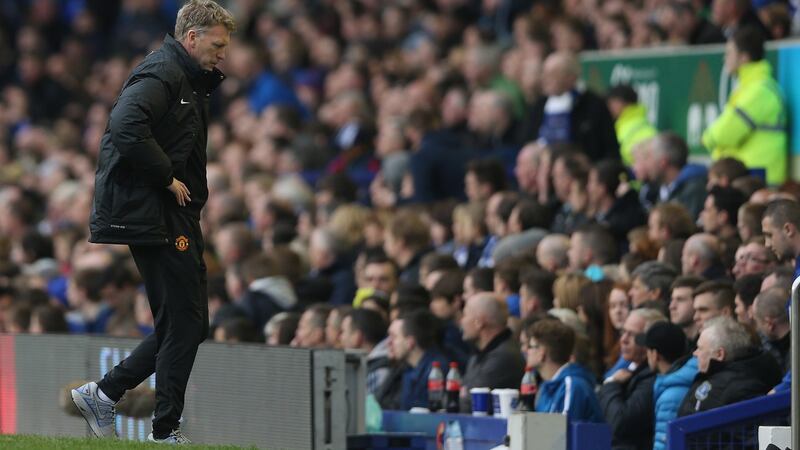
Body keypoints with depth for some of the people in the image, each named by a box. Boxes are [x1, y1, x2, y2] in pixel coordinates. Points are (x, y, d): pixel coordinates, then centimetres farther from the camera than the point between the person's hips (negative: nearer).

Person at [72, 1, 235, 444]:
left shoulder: (188, 80, 20)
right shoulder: (160, 73, -13)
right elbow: (127, 128, -29)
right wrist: (168, 178, -21)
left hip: (175, 217, 10)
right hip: (156, 219, -10)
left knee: (185, 324, 11)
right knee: (184, 324, -7)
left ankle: (103, 393, 15)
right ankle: (166, 431, -1)